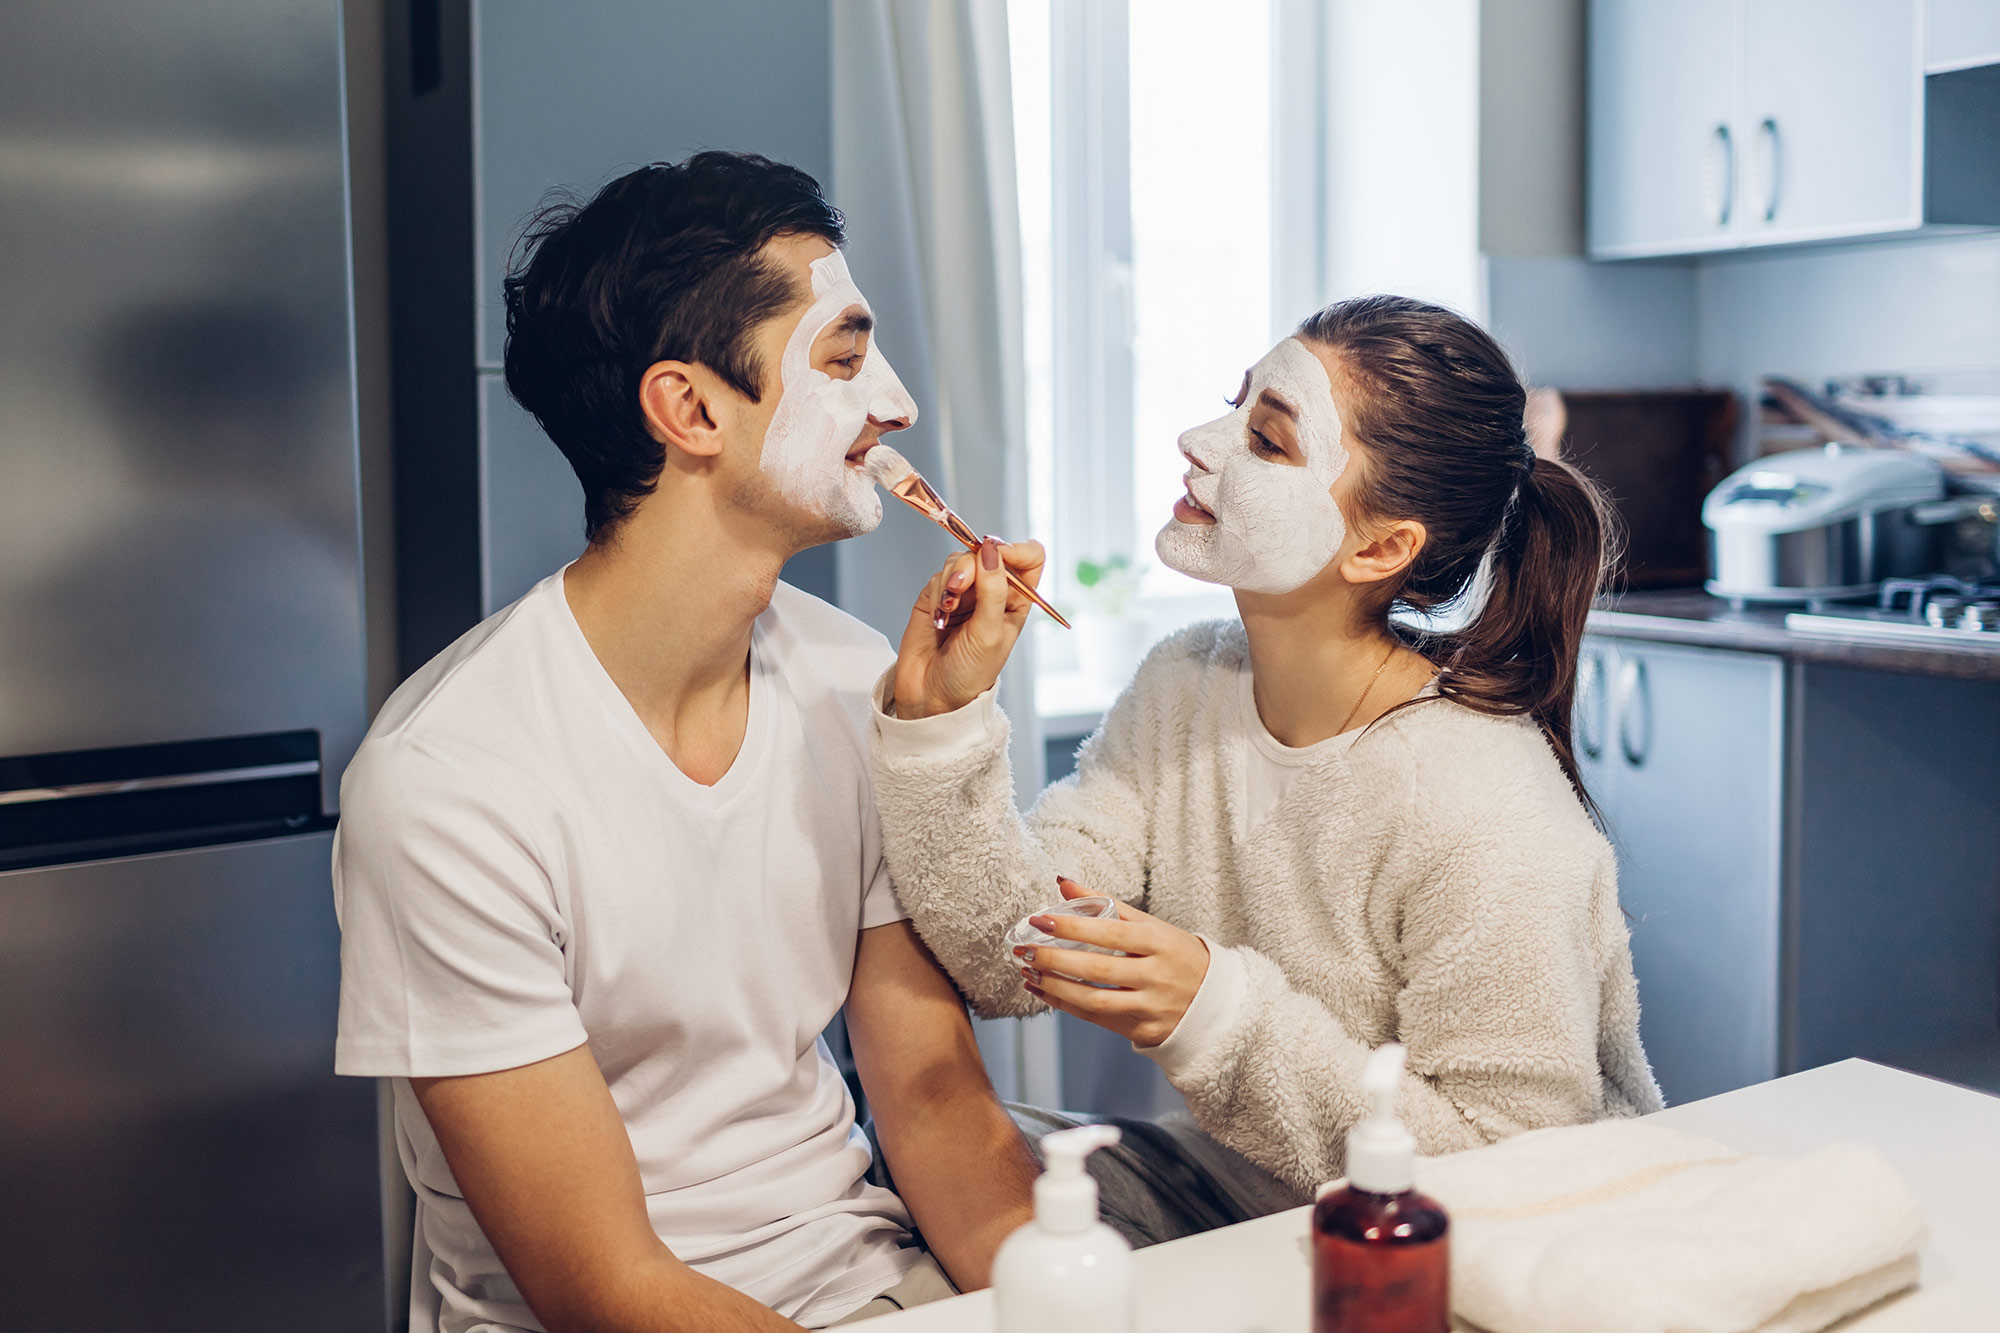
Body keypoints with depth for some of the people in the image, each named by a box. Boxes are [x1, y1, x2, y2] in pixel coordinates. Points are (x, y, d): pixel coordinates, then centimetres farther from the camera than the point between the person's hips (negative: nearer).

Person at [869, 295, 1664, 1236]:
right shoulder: (1186, 684, -3)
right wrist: (941, 720, -20)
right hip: (1232, 1198, 6)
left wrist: (1219, 1018, -28)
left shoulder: (1489, 829, -25)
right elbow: (1015, 964, -7)